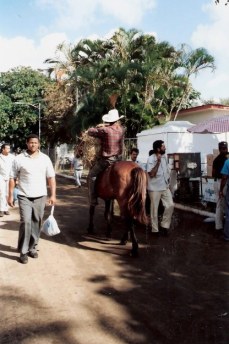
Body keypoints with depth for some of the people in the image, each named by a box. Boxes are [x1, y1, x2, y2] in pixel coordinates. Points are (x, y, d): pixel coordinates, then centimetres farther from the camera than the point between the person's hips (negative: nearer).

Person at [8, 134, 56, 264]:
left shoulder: (45, 158, 3)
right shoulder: (19, 159, -2)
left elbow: (51, 177, 4)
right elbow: (12, 178, 1)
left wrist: (53, 195, -2)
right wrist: (10, 195, -3)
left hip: (40, 197, 3)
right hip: (24, 197, -2)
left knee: (36, 223, 9)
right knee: (26, 222, -10)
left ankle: (32, 248, 23)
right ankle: (23, 251, 0)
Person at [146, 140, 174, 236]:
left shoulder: (164, 157, 7)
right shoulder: (151, 159, -15)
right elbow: (151, 174, -23)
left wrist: (168, 183, 11)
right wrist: (158, 162, -27)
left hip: (165, 187, 6)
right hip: (155, 188, -6)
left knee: (170, 205, -1)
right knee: (154, 209, 3)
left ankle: (164, 226, 13)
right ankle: (155, 229, 15)